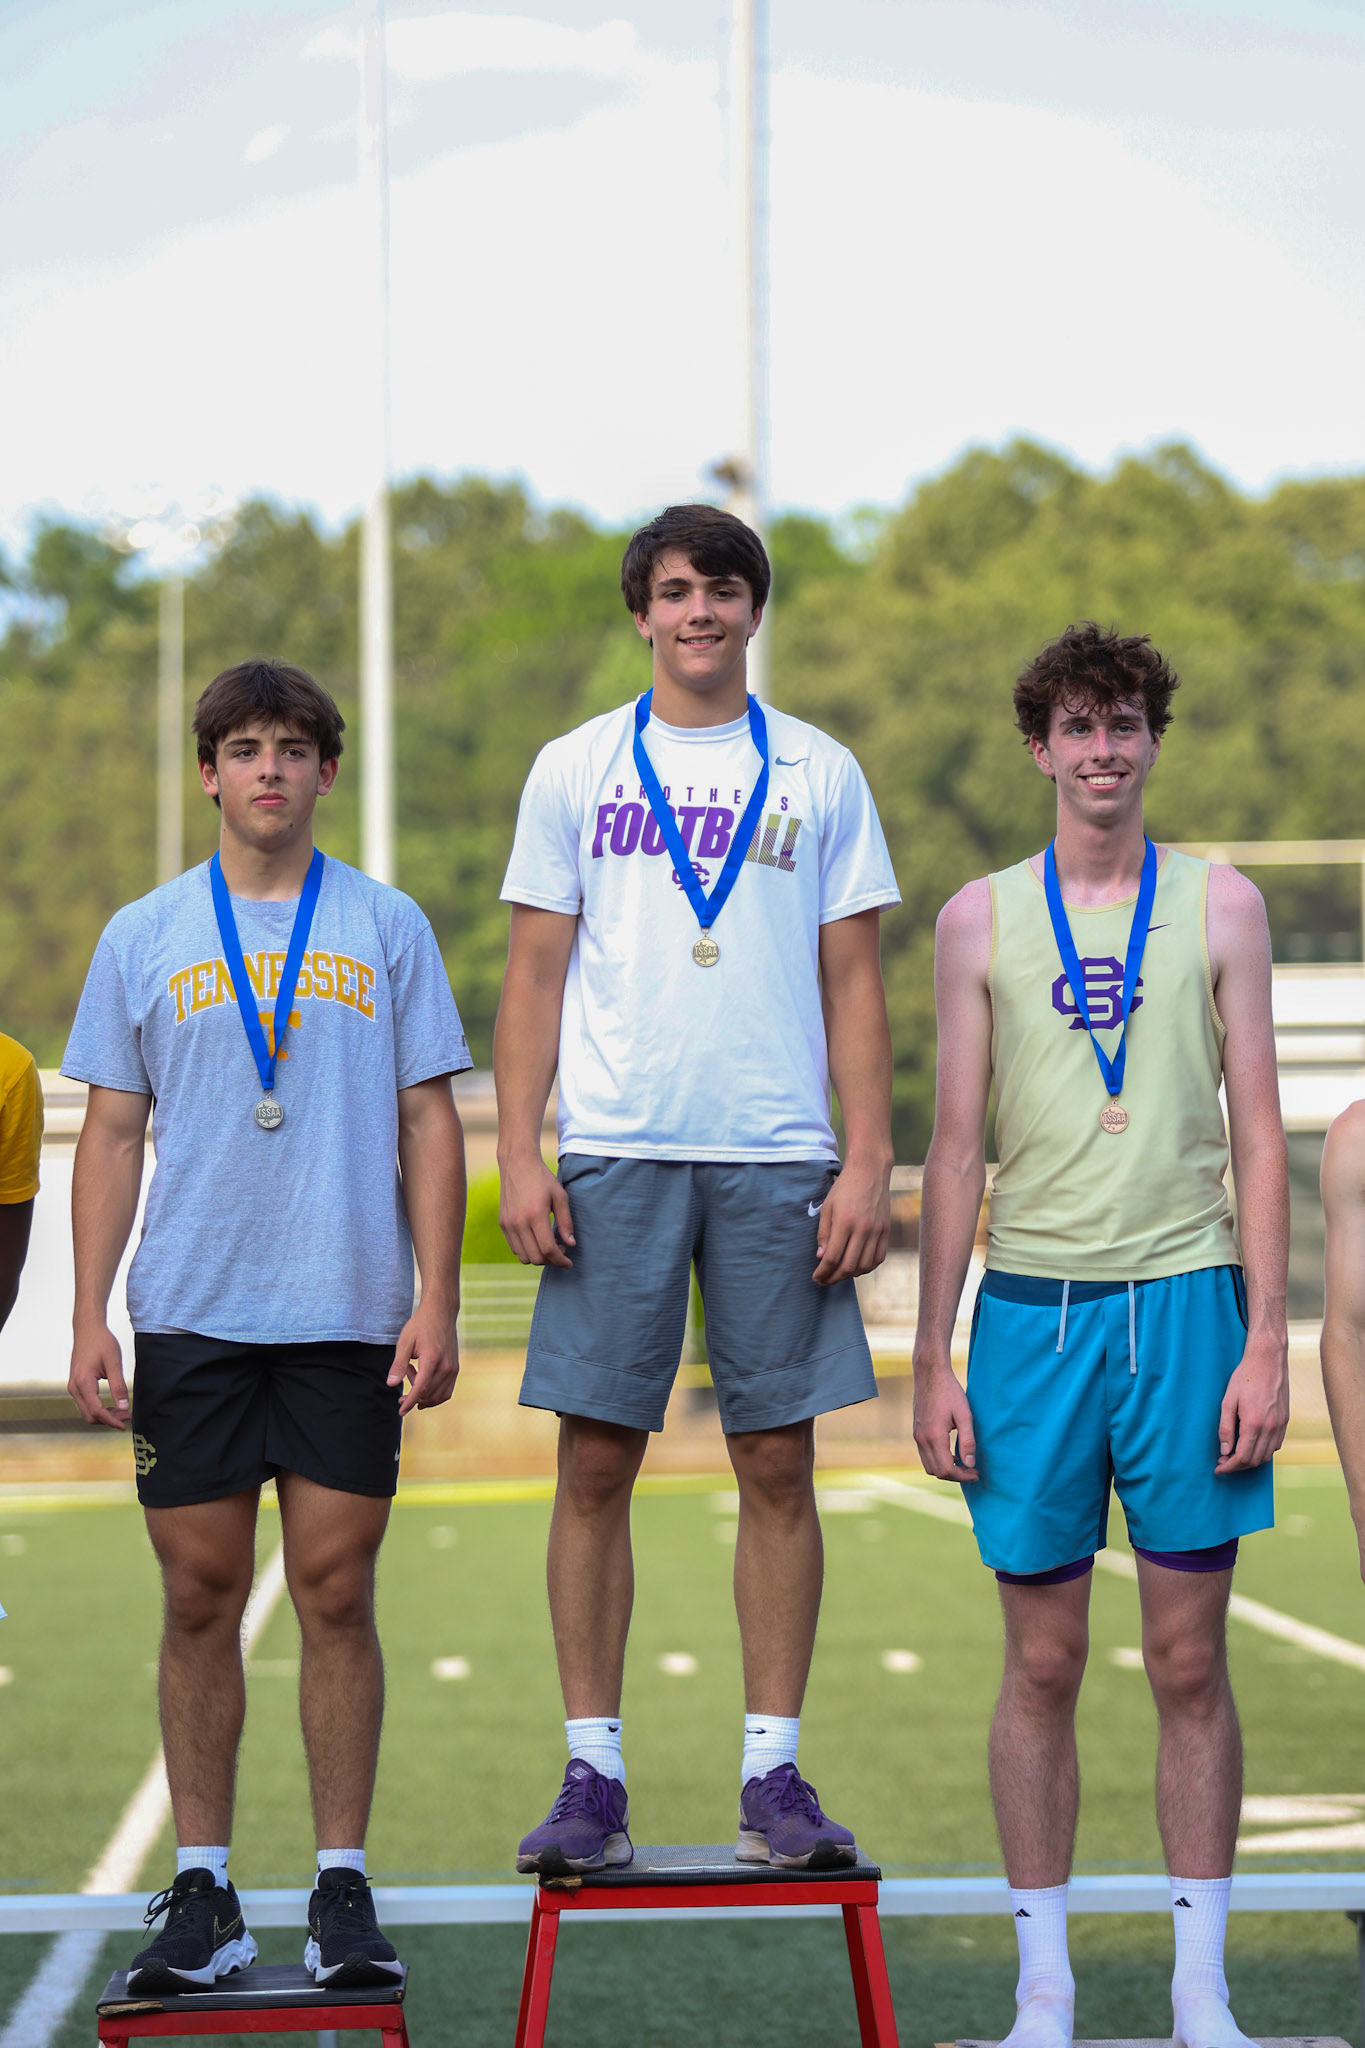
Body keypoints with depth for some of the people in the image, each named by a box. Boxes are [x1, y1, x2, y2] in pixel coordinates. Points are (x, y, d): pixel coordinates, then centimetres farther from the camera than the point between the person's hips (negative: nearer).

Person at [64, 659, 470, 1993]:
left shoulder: (387, 929, 7)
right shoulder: (144, 937, 9)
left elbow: (430, 1126, 6)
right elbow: (112, 1135, 9)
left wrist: (436, 1305, -2)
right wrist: (88, 1319, 1)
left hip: (348, 1320, -1)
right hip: (189, 1319, 1)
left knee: (337, 1595, 0)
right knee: (201, 1599, 2)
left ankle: (342, 1886, 8)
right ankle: (201, 1893, 10)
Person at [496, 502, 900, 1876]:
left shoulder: (819, 774, 9)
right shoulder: (574, 771, 9)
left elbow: (854, 984, 8)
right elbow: (534, 975, 7)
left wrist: (868, 1161, -1)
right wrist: (518, 1158, -3)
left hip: (778, 1159, 0)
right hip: (615, 1152, 0)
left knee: (777, 1464, 1)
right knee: (596, 1461, -1)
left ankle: (772, 1775, 7)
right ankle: (592, 1776, 5)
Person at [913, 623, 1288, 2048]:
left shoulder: (1218, 905, 6)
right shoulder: (982, 917, 7)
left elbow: (1257, 1137, 5)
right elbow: (955, 1149, 7)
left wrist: (1265, 1341, -4)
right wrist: (933, 1361, 2)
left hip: (1185, 1302, 0)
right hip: (1032, 1303, 0)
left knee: (1190, 1662, 3)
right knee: (1042, 1663, 4)